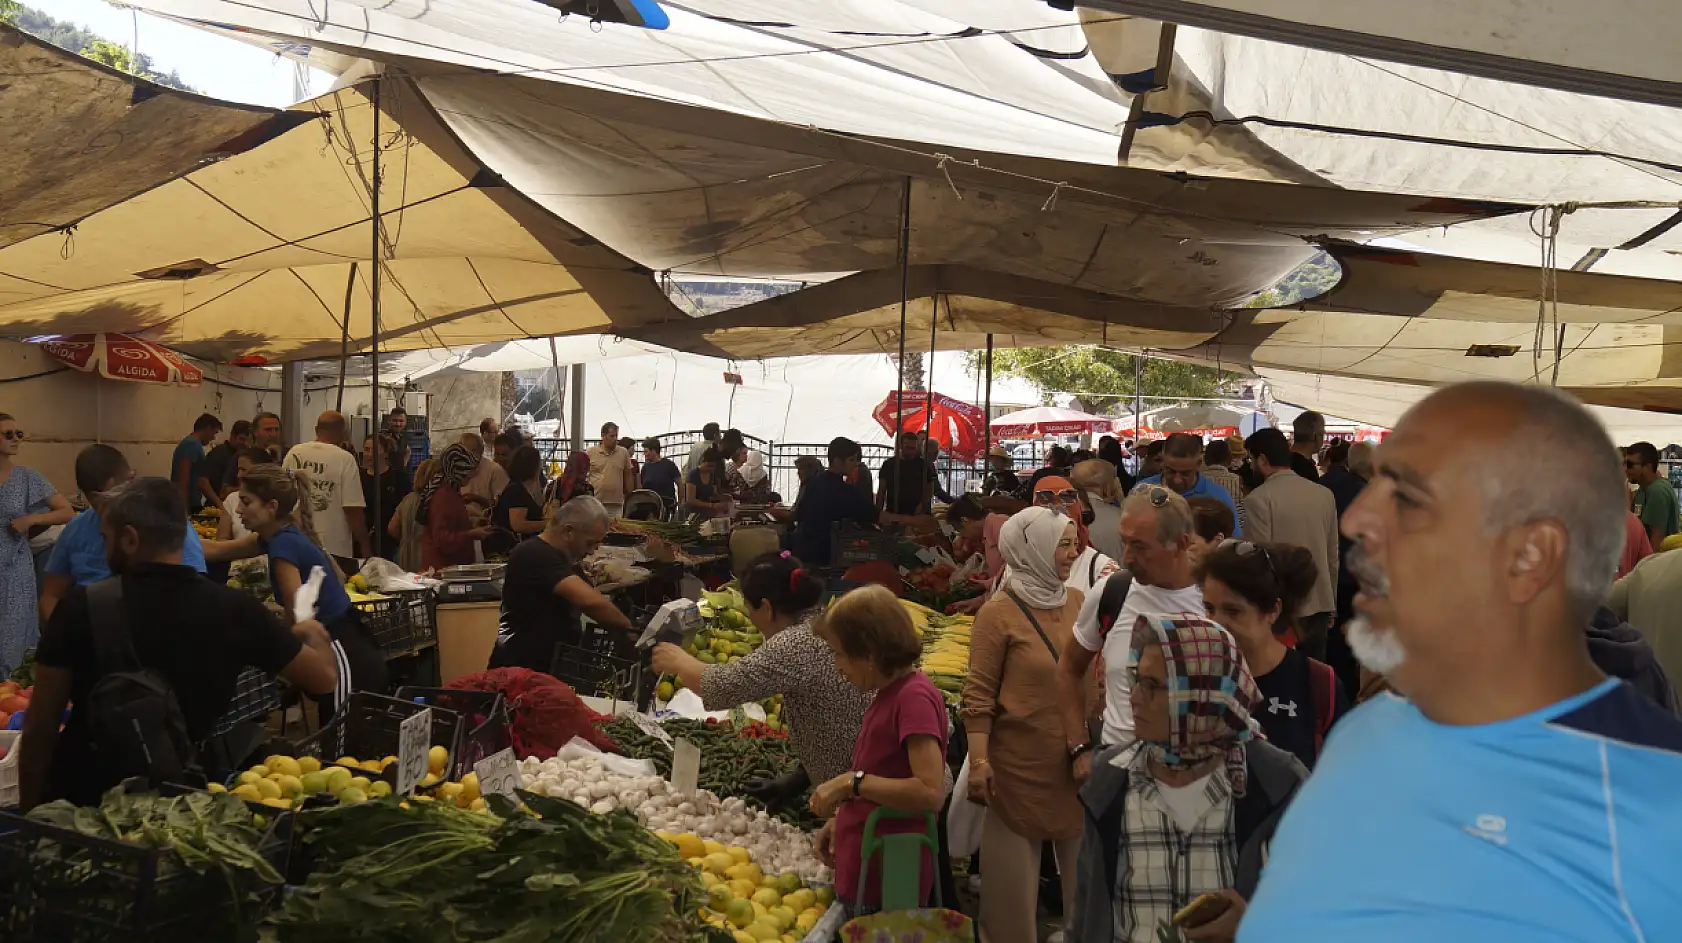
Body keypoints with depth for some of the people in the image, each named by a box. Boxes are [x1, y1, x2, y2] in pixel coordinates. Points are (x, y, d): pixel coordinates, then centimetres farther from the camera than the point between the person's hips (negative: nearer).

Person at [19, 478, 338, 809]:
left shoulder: (82, 607, -14)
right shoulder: (235, 609, -13)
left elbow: (39, 729, -9)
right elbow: (324, 677, -4)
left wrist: (31, 814, 6)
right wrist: (313, 633, 17)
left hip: (83, 800, 0)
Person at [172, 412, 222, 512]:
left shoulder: (194, 445, 17)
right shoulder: (192, 444, -11)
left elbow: (200, 480, 20)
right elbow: (183, 478, -18)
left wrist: (219, 503, 19)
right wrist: (184, 509, -20)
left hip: (193, 504, 9)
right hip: (186, 505, -9)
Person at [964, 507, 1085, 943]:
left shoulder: (1078, 601, 4)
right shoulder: (999, 612, -10)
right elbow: (979, 694, -11)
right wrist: (979, 761, -17)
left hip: (1077, 759, 5)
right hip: (1021, 761, -5)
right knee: (1014, 879, 6)